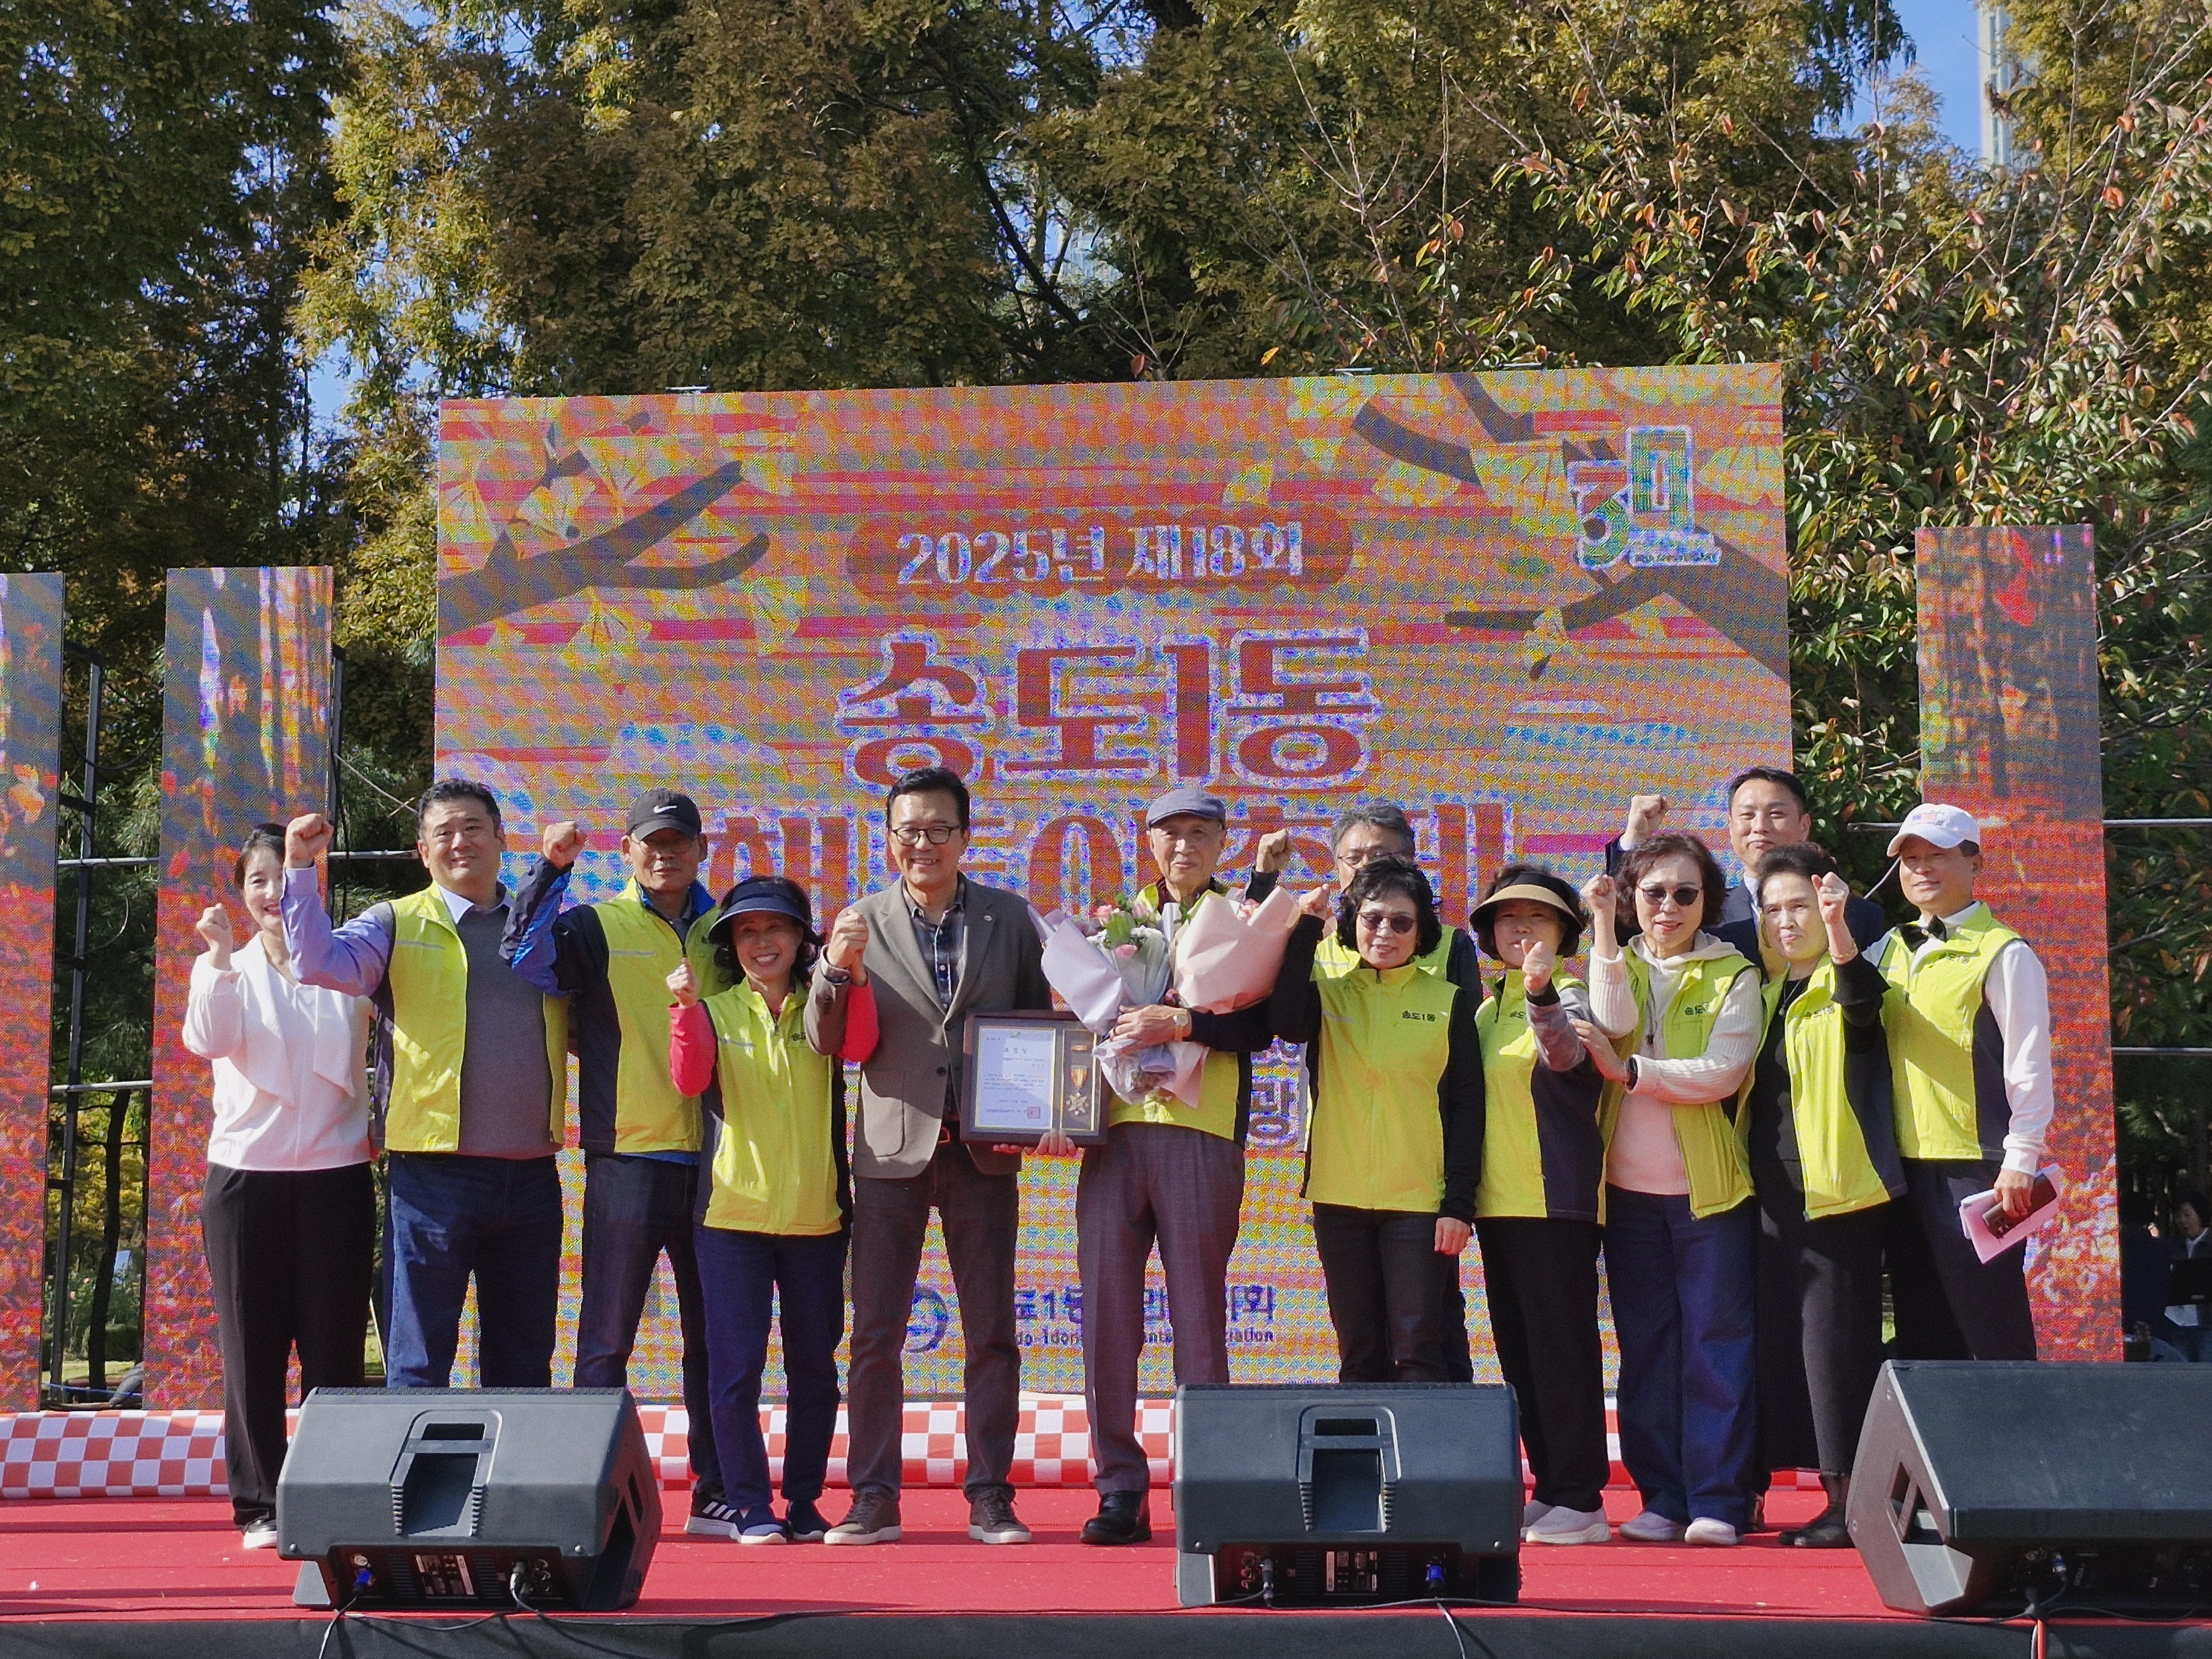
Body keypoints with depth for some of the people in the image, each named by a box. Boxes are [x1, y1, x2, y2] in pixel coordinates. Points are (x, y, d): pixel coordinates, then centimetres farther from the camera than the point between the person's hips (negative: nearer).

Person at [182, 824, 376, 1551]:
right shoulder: (224, 969, 6)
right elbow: (208, 1043, -11)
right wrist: (222, 958, -20)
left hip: (336, 1176, -1)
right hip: (246, 1176, 1)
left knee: (334, 1347, 2)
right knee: (252, 1350, 2)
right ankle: (261, 1507, 10)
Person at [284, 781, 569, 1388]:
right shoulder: (399, 924, 5)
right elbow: (320, 962, -12)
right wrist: (301, 868, -19)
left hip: (531, 1177, 4)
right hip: (433, 1173, -3)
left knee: (524, 1362, 12)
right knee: (418, 1364, 0)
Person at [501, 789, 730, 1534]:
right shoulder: (596, 927, 1)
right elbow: (522, 959, -16)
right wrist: (551, 868, -19)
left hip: (713, 1159, 4)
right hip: (627, 1159, -4)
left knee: (713, 1335, 9)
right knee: (606, 1338, 1)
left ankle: (715, 1496, 18)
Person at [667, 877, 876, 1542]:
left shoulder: (824, 1008, 7)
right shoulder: (715, 1011, 6)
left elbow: (858, 1048, -15)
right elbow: (690, 1080, -11)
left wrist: (855, 971, -29)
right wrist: (686, 1008, -27)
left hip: (816, 1216, 1)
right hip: (732, 1214, -1)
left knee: (814, 1368, 6)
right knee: (737, 1366, -4)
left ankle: (803, 1504, 16)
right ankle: (748, 1505, 5)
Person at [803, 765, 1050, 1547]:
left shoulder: (1010, 918, 6)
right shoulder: (864, 923, 4)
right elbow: (826, 1041, 1)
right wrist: (835, 973, -18)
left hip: (983, 1153, 0)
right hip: (892, 1151, 0)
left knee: (991, 1334, 4)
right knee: (875, 1335, 2)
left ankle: (990, 1497, 11)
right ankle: (874, 1498, 9)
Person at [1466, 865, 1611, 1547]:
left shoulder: (1568, 995, -6)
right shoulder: (1490, 1008, 17)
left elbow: (1565, 1054, -28)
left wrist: (1540, 992, -45)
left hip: (1557, 1198, -8)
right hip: (1499, 1202, 8)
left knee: (1561, 1345, -7)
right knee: (1519, 1349, 10)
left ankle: (1581, 1500, -3)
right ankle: (1549, 1491, 17)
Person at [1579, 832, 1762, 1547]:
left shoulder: (1732, 977, 1)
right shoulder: (1620, 965, 12)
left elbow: (1722, 1073, -12)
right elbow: (1615, 1021, -11)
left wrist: (1629, 1071, -16)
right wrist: (1602, 927, -14)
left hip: (1710, 1188, -3)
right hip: (1630, 1188, 3)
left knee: (1715, 1342, -4)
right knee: (1646, 1346, 6)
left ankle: (1717, 1501, 1)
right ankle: (1663, 1499, 12)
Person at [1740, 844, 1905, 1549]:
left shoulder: (1844, 986, -2)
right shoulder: (1763, 992, 17)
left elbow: (1861, 999, -26)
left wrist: (1837, 928, -42)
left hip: (1837, 1191, -7)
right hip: (1772, 1193, 7)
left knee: (1834, 1337, -9)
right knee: (1781, 1339, 7)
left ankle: (1852, 1501, -3)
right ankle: (1833, 1491, 15)